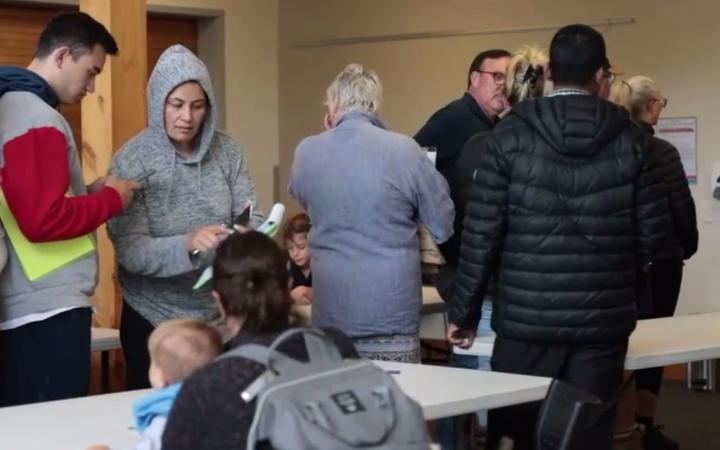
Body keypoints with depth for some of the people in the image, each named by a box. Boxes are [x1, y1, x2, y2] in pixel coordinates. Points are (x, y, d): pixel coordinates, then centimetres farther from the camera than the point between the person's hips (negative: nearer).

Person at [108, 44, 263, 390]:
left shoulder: (227, 152, -1)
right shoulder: (131, 161, -12)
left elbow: (251, 218, -4)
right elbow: (130, 251, -18)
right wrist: (187, 244, -35)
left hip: (221, 312, 3)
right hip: (154, 318, -3)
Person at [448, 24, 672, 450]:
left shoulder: (511, 135, -3)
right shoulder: (630, 139, 0)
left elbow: (482, 233, -4)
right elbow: (654, 233, 1)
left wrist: (463, 312, 5)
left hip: (527, 319, -1)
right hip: (604, 320, 1)